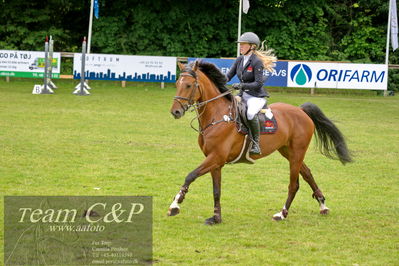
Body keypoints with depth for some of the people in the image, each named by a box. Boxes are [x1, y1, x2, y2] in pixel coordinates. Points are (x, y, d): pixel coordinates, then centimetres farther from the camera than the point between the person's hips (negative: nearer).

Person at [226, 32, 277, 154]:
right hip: (243, 94, 8)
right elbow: (229, 75, 8)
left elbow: (258, 83, -19)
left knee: (251, 113, -37)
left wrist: (242, 85, -27)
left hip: (256, 96, -8)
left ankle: (256, 144, -26)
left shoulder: (256, 62, -15)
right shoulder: (239, 60, 8)